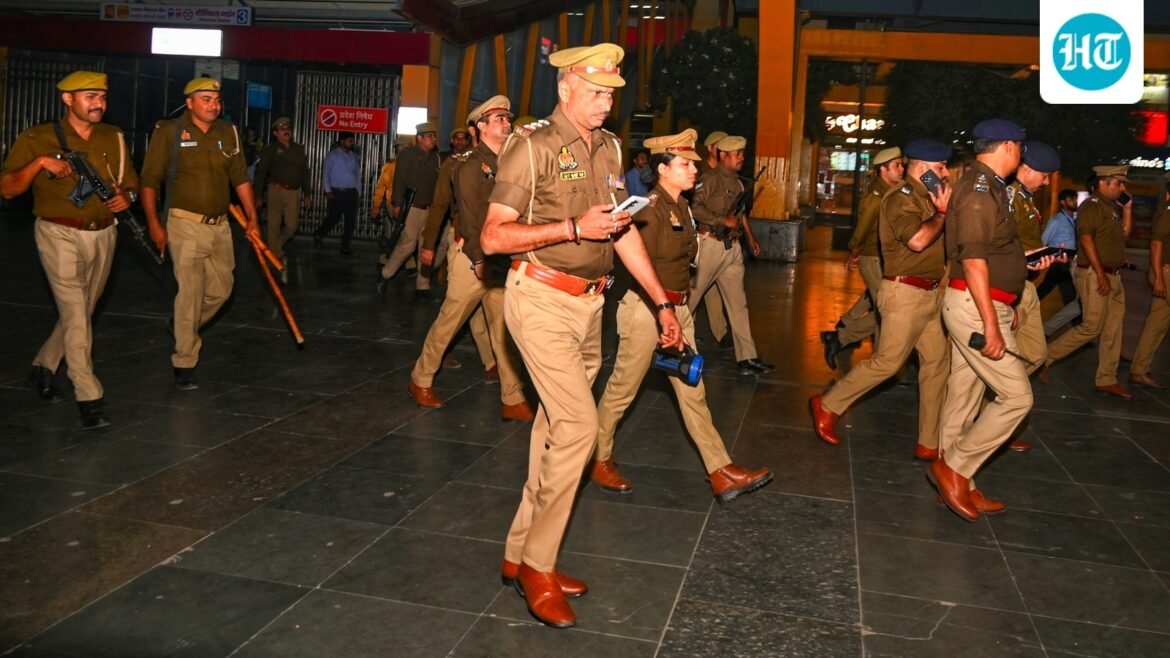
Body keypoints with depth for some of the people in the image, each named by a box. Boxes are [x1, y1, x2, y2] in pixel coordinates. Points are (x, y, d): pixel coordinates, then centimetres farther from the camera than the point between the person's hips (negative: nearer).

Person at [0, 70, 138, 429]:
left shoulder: (114, 138, 8)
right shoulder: (38, 139, -3)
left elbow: (131, 180, 18)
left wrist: (127, 196, -5)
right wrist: (38, 163, -21)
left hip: (102, 235, 5)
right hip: (60, 235, -5)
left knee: (81, 313, 16)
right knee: (76, 315, -12)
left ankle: (43, 367, 39)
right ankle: (89, 398, -9)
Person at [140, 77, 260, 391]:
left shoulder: (229, 133, 8)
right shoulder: (169, 132, -6)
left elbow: (240, 178, 12)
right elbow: (149, 180, -5)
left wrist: (252, 218, 8)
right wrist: (154, 224, -9)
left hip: (221, 225, 5)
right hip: (186, 224, -5)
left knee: (221, 289, 13)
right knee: (190, 292, -7)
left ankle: (182, 326, 41)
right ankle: (184, 363, 3)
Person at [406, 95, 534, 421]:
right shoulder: (472, 165, -8)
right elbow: (469, 215, -14)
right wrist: (479, 260, -18)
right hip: (473, 256, -6)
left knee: (504, 329, 4)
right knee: (449, 321, 5)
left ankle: (512, 400, 7)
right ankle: (421, 380, 24)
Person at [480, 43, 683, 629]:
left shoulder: (609, 147, 11)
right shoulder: (532, 148, -9)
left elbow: (623, 229, 14)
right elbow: (493, 236, -13)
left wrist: (662, 302, 10)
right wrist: (574, 228, -20)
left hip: (588, 304, 7)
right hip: (541, 300, -7)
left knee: (556, 427, 10)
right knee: (578, 425, -13)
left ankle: (520, 555, 23)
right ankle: (537, 566, 3)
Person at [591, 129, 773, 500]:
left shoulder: (682, 207, 12)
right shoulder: (652, 209, -15)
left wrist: (679, 307, 11)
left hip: (678, 308, 9)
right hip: (647, 308, -9)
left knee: (693, 390, 9)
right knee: (623, 388, 5)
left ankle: (721, 474, 12)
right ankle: (598, 459, 24)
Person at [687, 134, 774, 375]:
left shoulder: (737, 181, 15)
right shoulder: (711, 178, -11)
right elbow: (695, 208, -23)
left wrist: (750, 237, 16)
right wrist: (723, 220, -21)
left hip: (732, 247, 8)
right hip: (710, 245, -7)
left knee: (738, 302, 5)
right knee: (690, 297, 2)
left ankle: (747, 358, 6)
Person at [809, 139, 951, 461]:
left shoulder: (924, 198, 15)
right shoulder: (900, 198, -12)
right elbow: (918, 240, -26)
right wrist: (941, 212, -12)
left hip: (929, 294, 9)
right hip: (905, 293, -9)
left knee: (937, 362, 7)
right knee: (887, 362, -7)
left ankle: (930, 444, 13)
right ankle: (827, 405, 11)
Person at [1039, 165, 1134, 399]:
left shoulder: (1112, 207, 16)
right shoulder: (1091, 206, -10)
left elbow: (1124, 234, 22)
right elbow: (1086, 239, -19)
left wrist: (1127, 209, 9)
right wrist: (1100, 274, -22)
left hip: (1114, 276, 9)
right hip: (1095, 275, -9)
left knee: (1113, 327, 8)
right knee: (1092, 327, -11)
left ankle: (1106, 380, 13)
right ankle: (1045, 358, -1)